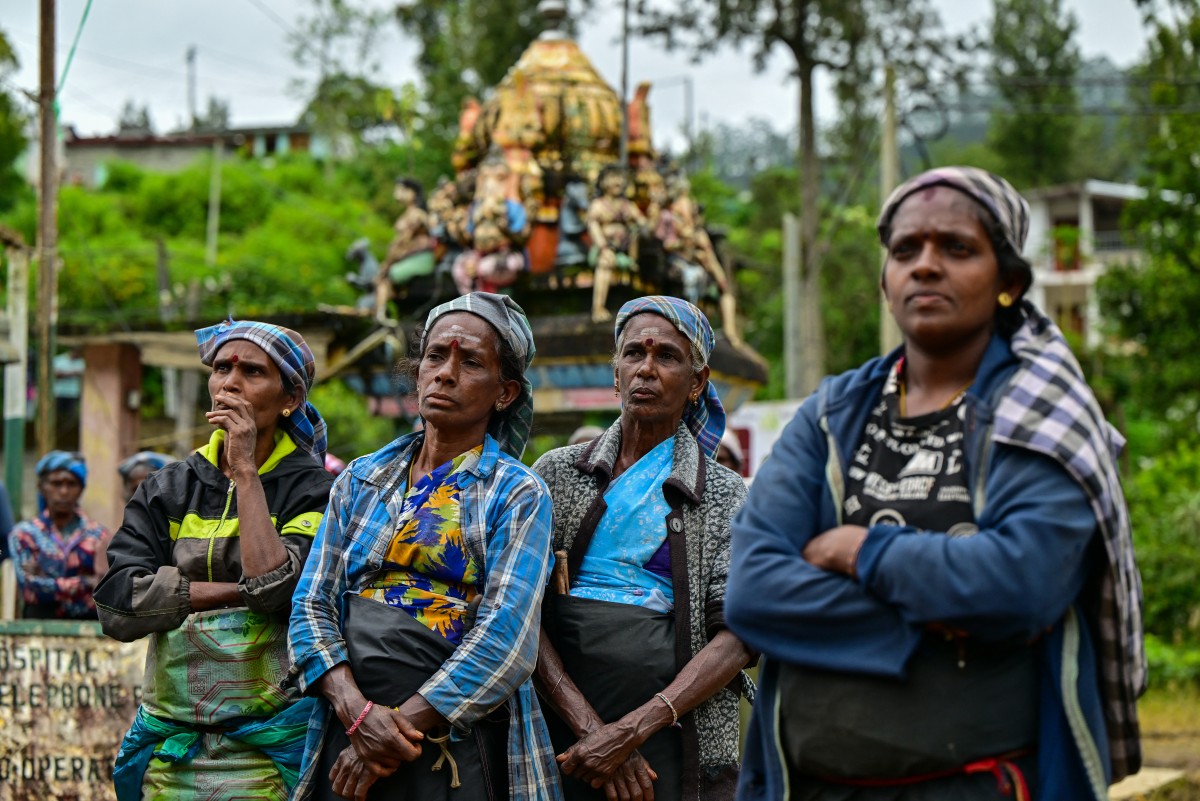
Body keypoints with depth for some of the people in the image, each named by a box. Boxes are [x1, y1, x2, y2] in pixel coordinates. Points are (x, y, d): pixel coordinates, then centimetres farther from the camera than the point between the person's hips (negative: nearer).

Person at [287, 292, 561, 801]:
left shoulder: (518, 495, -1)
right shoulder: (360, 481, 11)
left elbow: (504, 635, -11)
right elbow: (312, 606, 4)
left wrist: (403, 724, -16)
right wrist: (357, 713, -12)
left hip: (459, 744, -3)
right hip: (348, 740, 3)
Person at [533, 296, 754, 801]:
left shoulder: (726, 497, 7)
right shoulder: (557, 472, 9)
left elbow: (737, 636, -3)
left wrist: (634, 730, -15)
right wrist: (589, 727, -13)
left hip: (676, 740, -1)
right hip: (562, 736, 1)